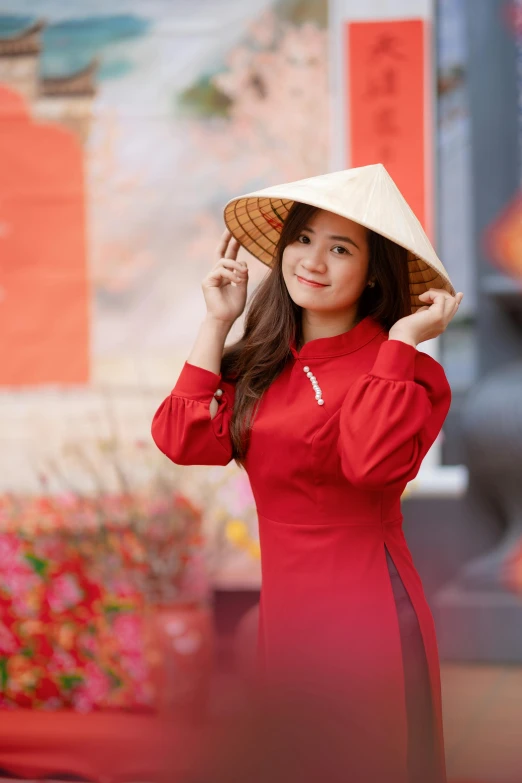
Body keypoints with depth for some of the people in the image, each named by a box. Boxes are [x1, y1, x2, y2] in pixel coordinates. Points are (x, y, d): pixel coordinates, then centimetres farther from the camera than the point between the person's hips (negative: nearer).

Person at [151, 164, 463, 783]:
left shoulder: (400, 365, -8)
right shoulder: (264, 364, 11)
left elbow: (375, 460, -28)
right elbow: (183, 438, -4)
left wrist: (402, 339, -20)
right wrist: (217, 321, 3)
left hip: (365, 611, -6)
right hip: (282, 610, 6)